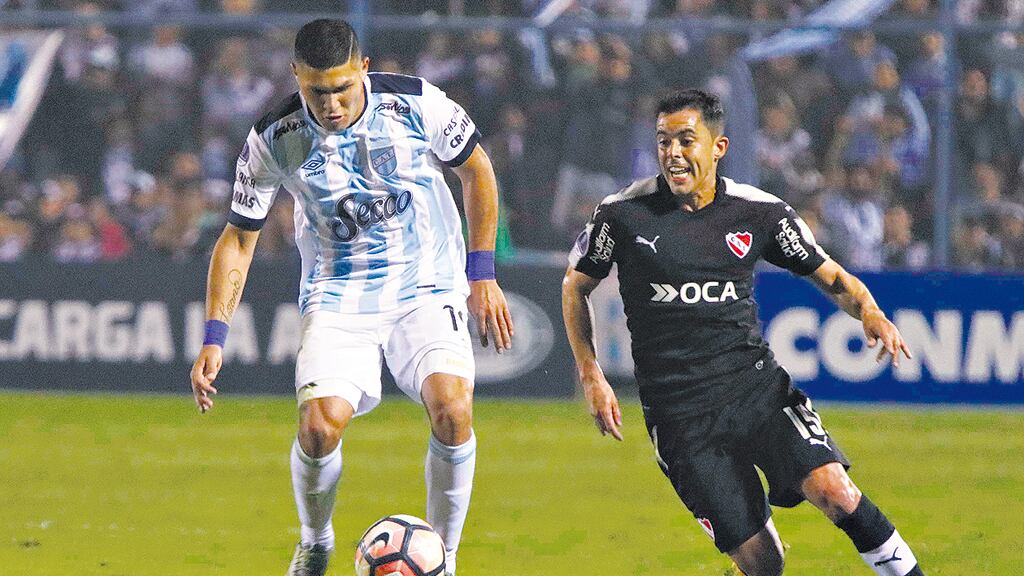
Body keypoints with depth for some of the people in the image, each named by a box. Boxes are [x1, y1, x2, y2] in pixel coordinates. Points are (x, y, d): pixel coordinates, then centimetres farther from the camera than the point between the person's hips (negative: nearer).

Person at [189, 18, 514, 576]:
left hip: (426, 286, 0)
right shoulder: (274, 140, -12)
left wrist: (482, 276, 2)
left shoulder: (415, 103, -14)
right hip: (337, 295, 0)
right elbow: (238, 237, 0)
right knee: (319, 425, -21)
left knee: (452, 410, -24)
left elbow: (476, 171, 4)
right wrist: (214, 337, -6)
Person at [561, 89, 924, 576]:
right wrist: (591, 375, 7)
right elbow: (575, 286, 14)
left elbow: (831, 278, 11)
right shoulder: (623, 213, -2)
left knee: (832, 489, -24)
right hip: (677, 413, -1)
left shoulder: (759, 212, 1)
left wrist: (869, 313, -10)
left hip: (757, 386, 1)